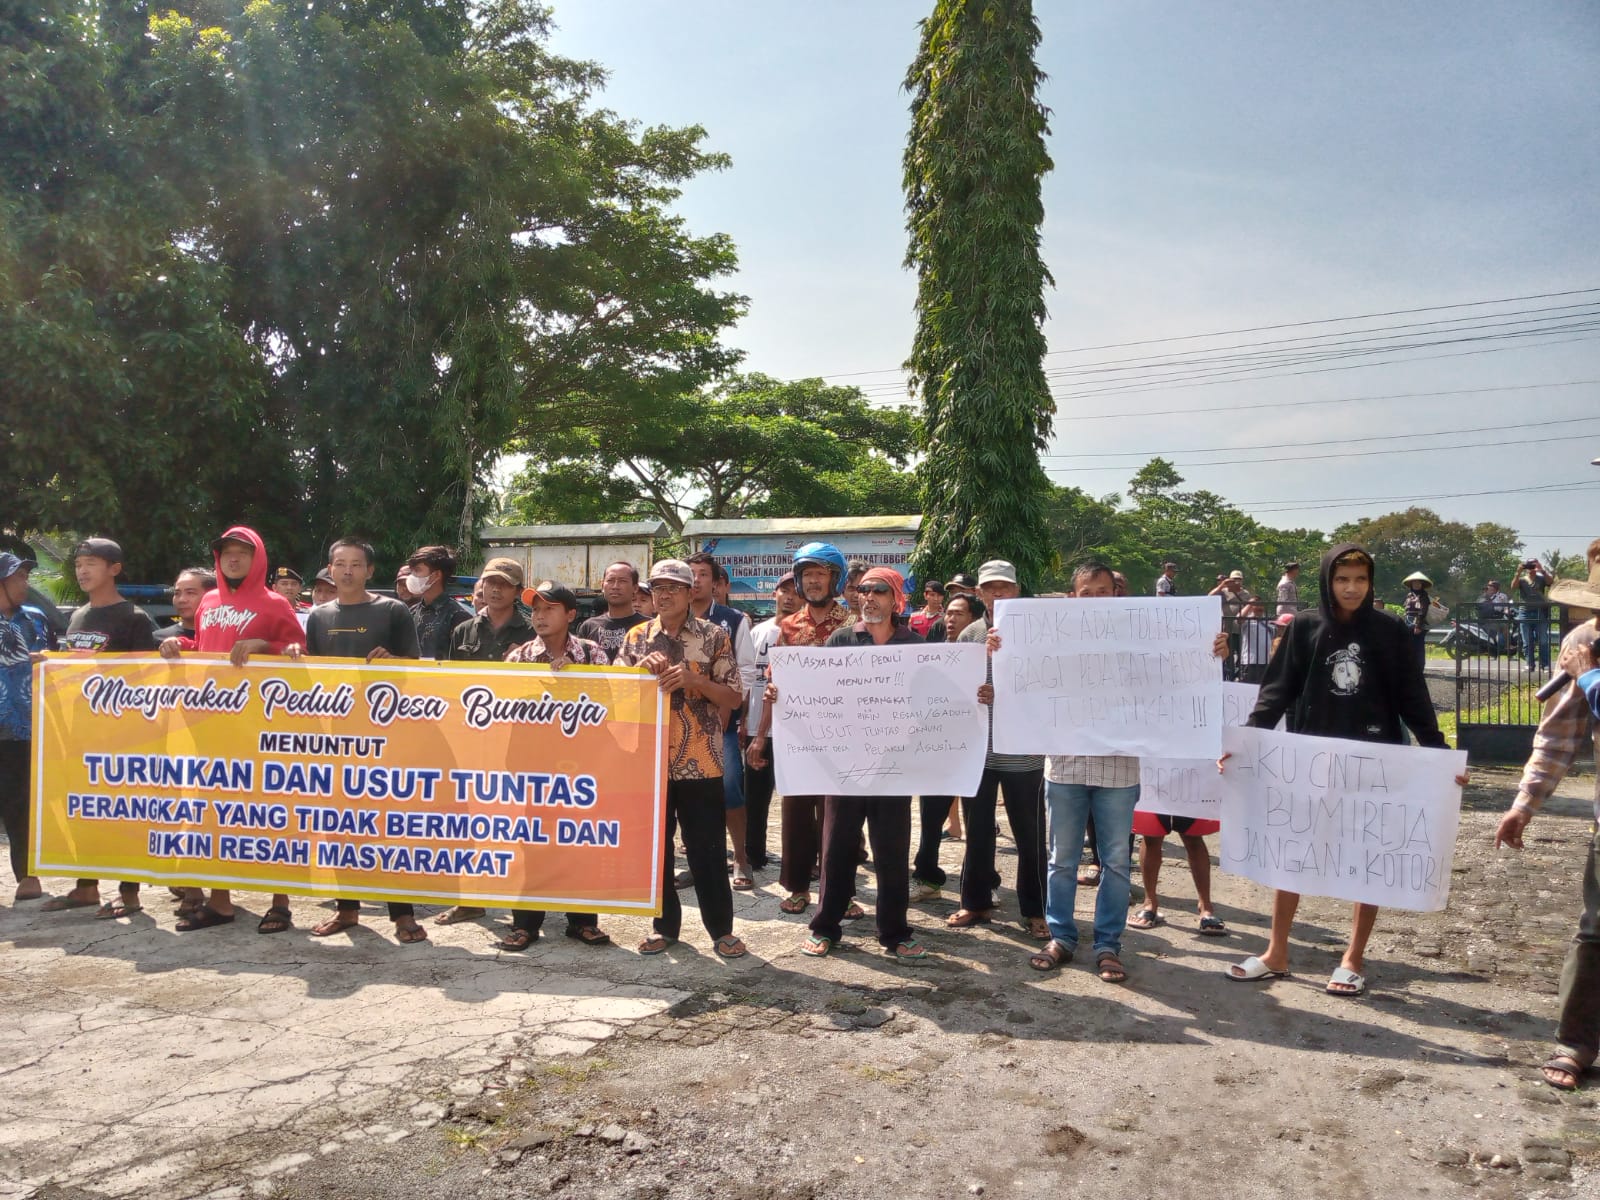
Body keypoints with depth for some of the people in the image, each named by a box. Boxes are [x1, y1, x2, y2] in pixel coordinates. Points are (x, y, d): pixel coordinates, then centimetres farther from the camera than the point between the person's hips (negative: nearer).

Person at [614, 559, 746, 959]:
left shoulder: (714, 636, 0)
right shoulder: (636, 637, 7)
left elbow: (734, 698, -3)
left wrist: (693, 679, -17)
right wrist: (642, 668, -12)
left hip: (700, 761, -3)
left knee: (707, 849, 1)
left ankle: (721, 929, 13)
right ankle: (664, 925, 24)